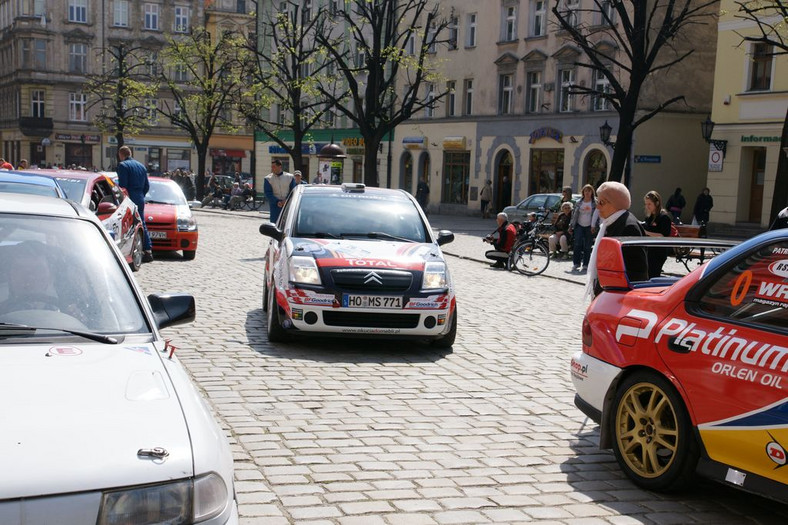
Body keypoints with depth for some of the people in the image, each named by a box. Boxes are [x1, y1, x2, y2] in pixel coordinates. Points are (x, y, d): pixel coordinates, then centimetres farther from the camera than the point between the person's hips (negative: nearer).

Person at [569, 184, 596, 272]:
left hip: (589, 226, -2)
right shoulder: (579, 203, 10)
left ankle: (585, 265, 7)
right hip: (579, 226, 2)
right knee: (577, 245, -9)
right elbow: (575, 215, 12)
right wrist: (571, 226, 9)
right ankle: (576, 264, -5)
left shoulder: (595, 203, 1)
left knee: (587, 246, 0)